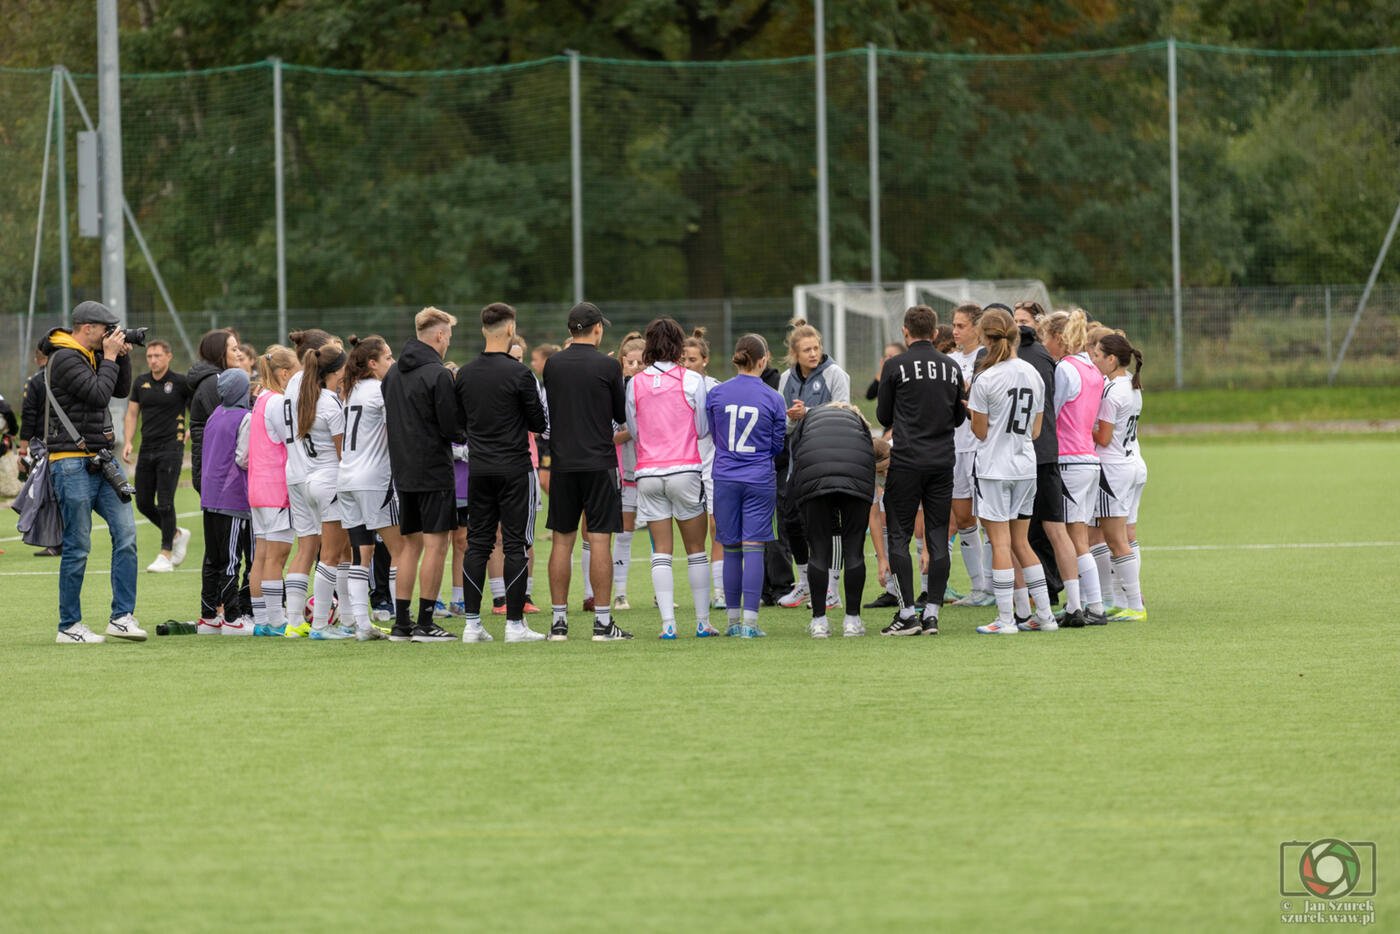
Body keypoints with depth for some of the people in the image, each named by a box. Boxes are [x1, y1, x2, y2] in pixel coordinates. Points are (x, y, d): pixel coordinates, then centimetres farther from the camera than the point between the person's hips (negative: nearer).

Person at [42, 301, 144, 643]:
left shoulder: (92, 357, 15)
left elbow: (121, 391, 20)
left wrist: (123, 357, 8)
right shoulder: (64, 359, -12)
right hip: (72, 463, -8)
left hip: (101, 460, 8)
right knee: (78, 546, -3)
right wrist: (110, 357, -8)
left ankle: (122, 617, 0)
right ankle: (69, 626, 5)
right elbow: (98, 395, -19)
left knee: (126, 532, -2)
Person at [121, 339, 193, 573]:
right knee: (143, 503, 6)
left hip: (170, 449, -6)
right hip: (147, 449, 6)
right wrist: (128, 442, 2)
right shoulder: (140, 383, 10)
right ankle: (178, 535, 28)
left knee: (165, 503, -8)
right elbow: (132, 414, 14)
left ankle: (165, 556, -1)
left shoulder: (180, 382, -5)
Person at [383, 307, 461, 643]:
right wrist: (467, 433, 6)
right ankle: (425, 624, -6)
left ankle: (401, 623, 12)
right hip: (434, 470, -8)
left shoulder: (393, 373, 11)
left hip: (402, 471, 8)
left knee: (411, 543, 13)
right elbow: (452, 427, -15)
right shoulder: (438, 375, -14)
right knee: (436, 544, -4)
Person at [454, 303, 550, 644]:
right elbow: (540, 423, -7)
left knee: (477, 544, 8)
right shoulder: (519, 373, -12)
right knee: (515, 545, -1)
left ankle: (472, 623, 5)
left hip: (479, 470, 5)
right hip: (515, 468, -5)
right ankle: (515, 623, -3)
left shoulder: (465, 375, 4)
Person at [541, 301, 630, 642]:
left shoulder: (553, 365, 3)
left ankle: (558, 622, 7)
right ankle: (603, 622, -4)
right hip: (599, 463, -3)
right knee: (600, 540, -3)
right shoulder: (607, 367, -7)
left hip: (562, 463, 3)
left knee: (562, 541, 7)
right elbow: (622, 415, 3)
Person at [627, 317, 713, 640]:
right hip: (685, 469, -2)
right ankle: (703, 621, 10)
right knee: (696, 549, 8)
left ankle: (668, 623, -4)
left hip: (648, 474, 2)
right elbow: (703, 429, 0)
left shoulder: (635, 384, 2)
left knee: (661, 551, 3)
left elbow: (632, 430, 9)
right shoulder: (692, 380, -5)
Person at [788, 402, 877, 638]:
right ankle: (852, 620, 12)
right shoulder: (858, 421, 34)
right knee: (854, 551, 10)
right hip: (857, 479, 0)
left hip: (813, 478, 0)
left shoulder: (808, 418, 32)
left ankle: (819, 620, 11)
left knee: (819, 551, 9)